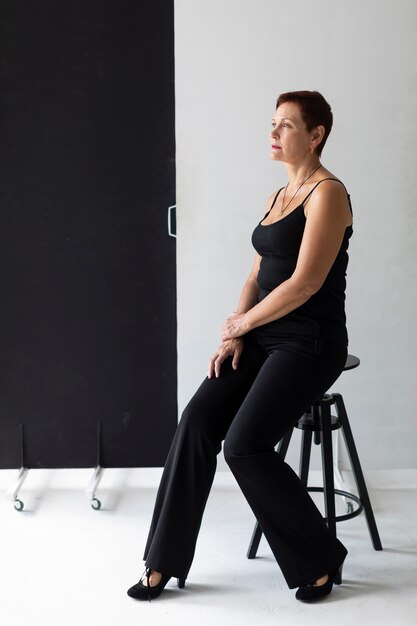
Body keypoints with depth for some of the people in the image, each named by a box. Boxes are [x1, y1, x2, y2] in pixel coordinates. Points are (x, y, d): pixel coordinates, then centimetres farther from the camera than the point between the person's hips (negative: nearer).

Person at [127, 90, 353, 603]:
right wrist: (234, 336, -1)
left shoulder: (327, 193, -12)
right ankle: (165, 560, -1)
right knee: (197, 422, -10)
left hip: (309, 343, -8)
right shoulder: (278, 196, 15)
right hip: (262, 338, 8)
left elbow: (304, 283, -20)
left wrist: (241, 323, -8)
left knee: (244, 445, -19)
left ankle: (320, 560, 2)